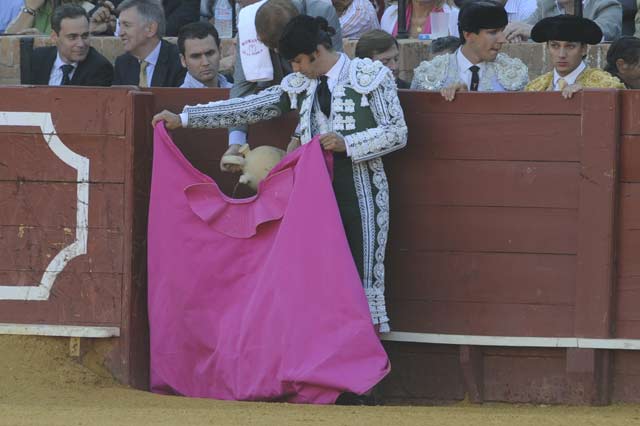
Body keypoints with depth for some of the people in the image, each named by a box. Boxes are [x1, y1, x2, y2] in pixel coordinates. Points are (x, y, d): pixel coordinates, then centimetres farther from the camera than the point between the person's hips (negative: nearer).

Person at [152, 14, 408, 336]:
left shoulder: (371, 76, -2)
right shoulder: (299, 85, 12)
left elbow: (397, 133, -4)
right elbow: (249, 109, 12)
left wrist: (347, 144, -16)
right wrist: (183, 119, 9)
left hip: (361, 193, -5)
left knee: (363, 274, -8)